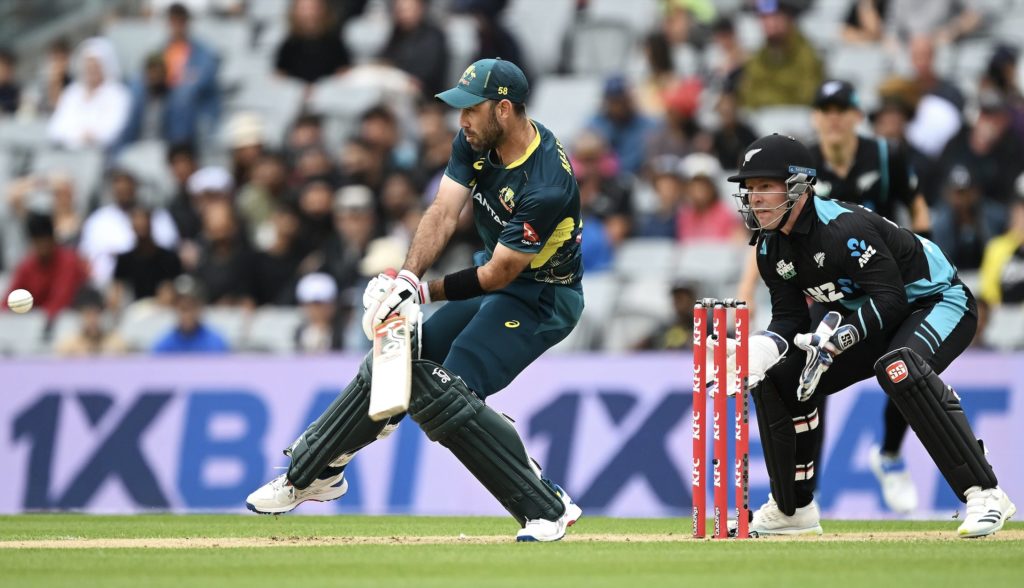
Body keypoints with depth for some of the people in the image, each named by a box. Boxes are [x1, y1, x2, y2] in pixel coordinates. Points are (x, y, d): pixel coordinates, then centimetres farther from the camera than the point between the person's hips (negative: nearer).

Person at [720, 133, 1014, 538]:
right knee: (776, 379, 0)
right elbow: (790, 319, -3)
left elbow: (890, 299, -32)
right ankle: (792, 510, 16)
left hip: (939, 304, -9)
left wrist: (838, 339, -43)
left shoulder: (843, 227, -29)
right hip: (871, 318, 9)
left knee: (898, 368, -40)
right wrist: (752, 352, -23)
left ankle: (985, 494, -39)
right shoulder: (771, 247, -3)